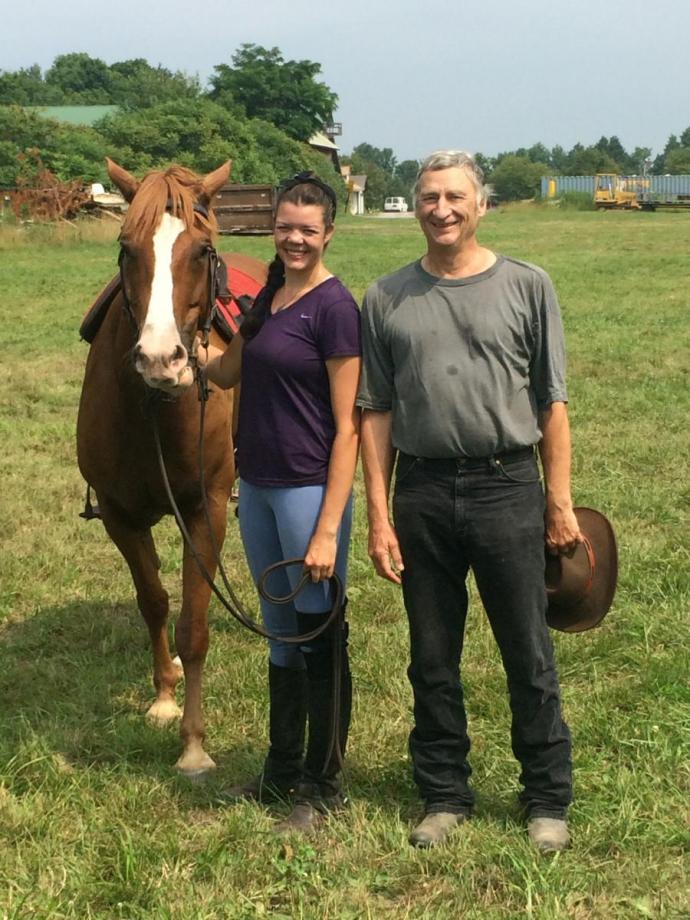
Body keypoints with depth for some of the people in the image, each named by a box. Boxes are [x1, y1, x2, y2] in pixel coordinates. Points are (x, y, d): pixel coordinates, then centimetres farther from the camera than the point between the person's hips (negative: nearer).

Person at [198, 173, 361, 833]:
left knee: (319, 638, 4)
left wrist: (328, 530, -20)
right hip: (256, 486, 8)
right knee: (280, 634, 19)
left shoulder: (334, 307, -14)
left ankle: (323, 786, 17)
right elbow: (225, 372, 22)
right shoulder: (268, 296, 8)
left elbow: (347, 428, -16)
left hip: (309, 491, -8)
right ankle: (282, 769, 33)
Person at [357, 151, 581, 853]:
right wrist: (378, 517, -1)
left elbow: (552, 402, 2)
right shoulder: (386, 299, 4)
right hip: (422, 492, 2)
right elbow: (374, 413, 4)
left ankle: (547, 800, 19)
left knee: (529, 656, 5)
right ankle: (444, 795, 26)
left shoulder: (526, 287, 1)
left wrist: (560, 502, -2)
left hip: (508, 486, -2)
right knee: (432, 661, 11)